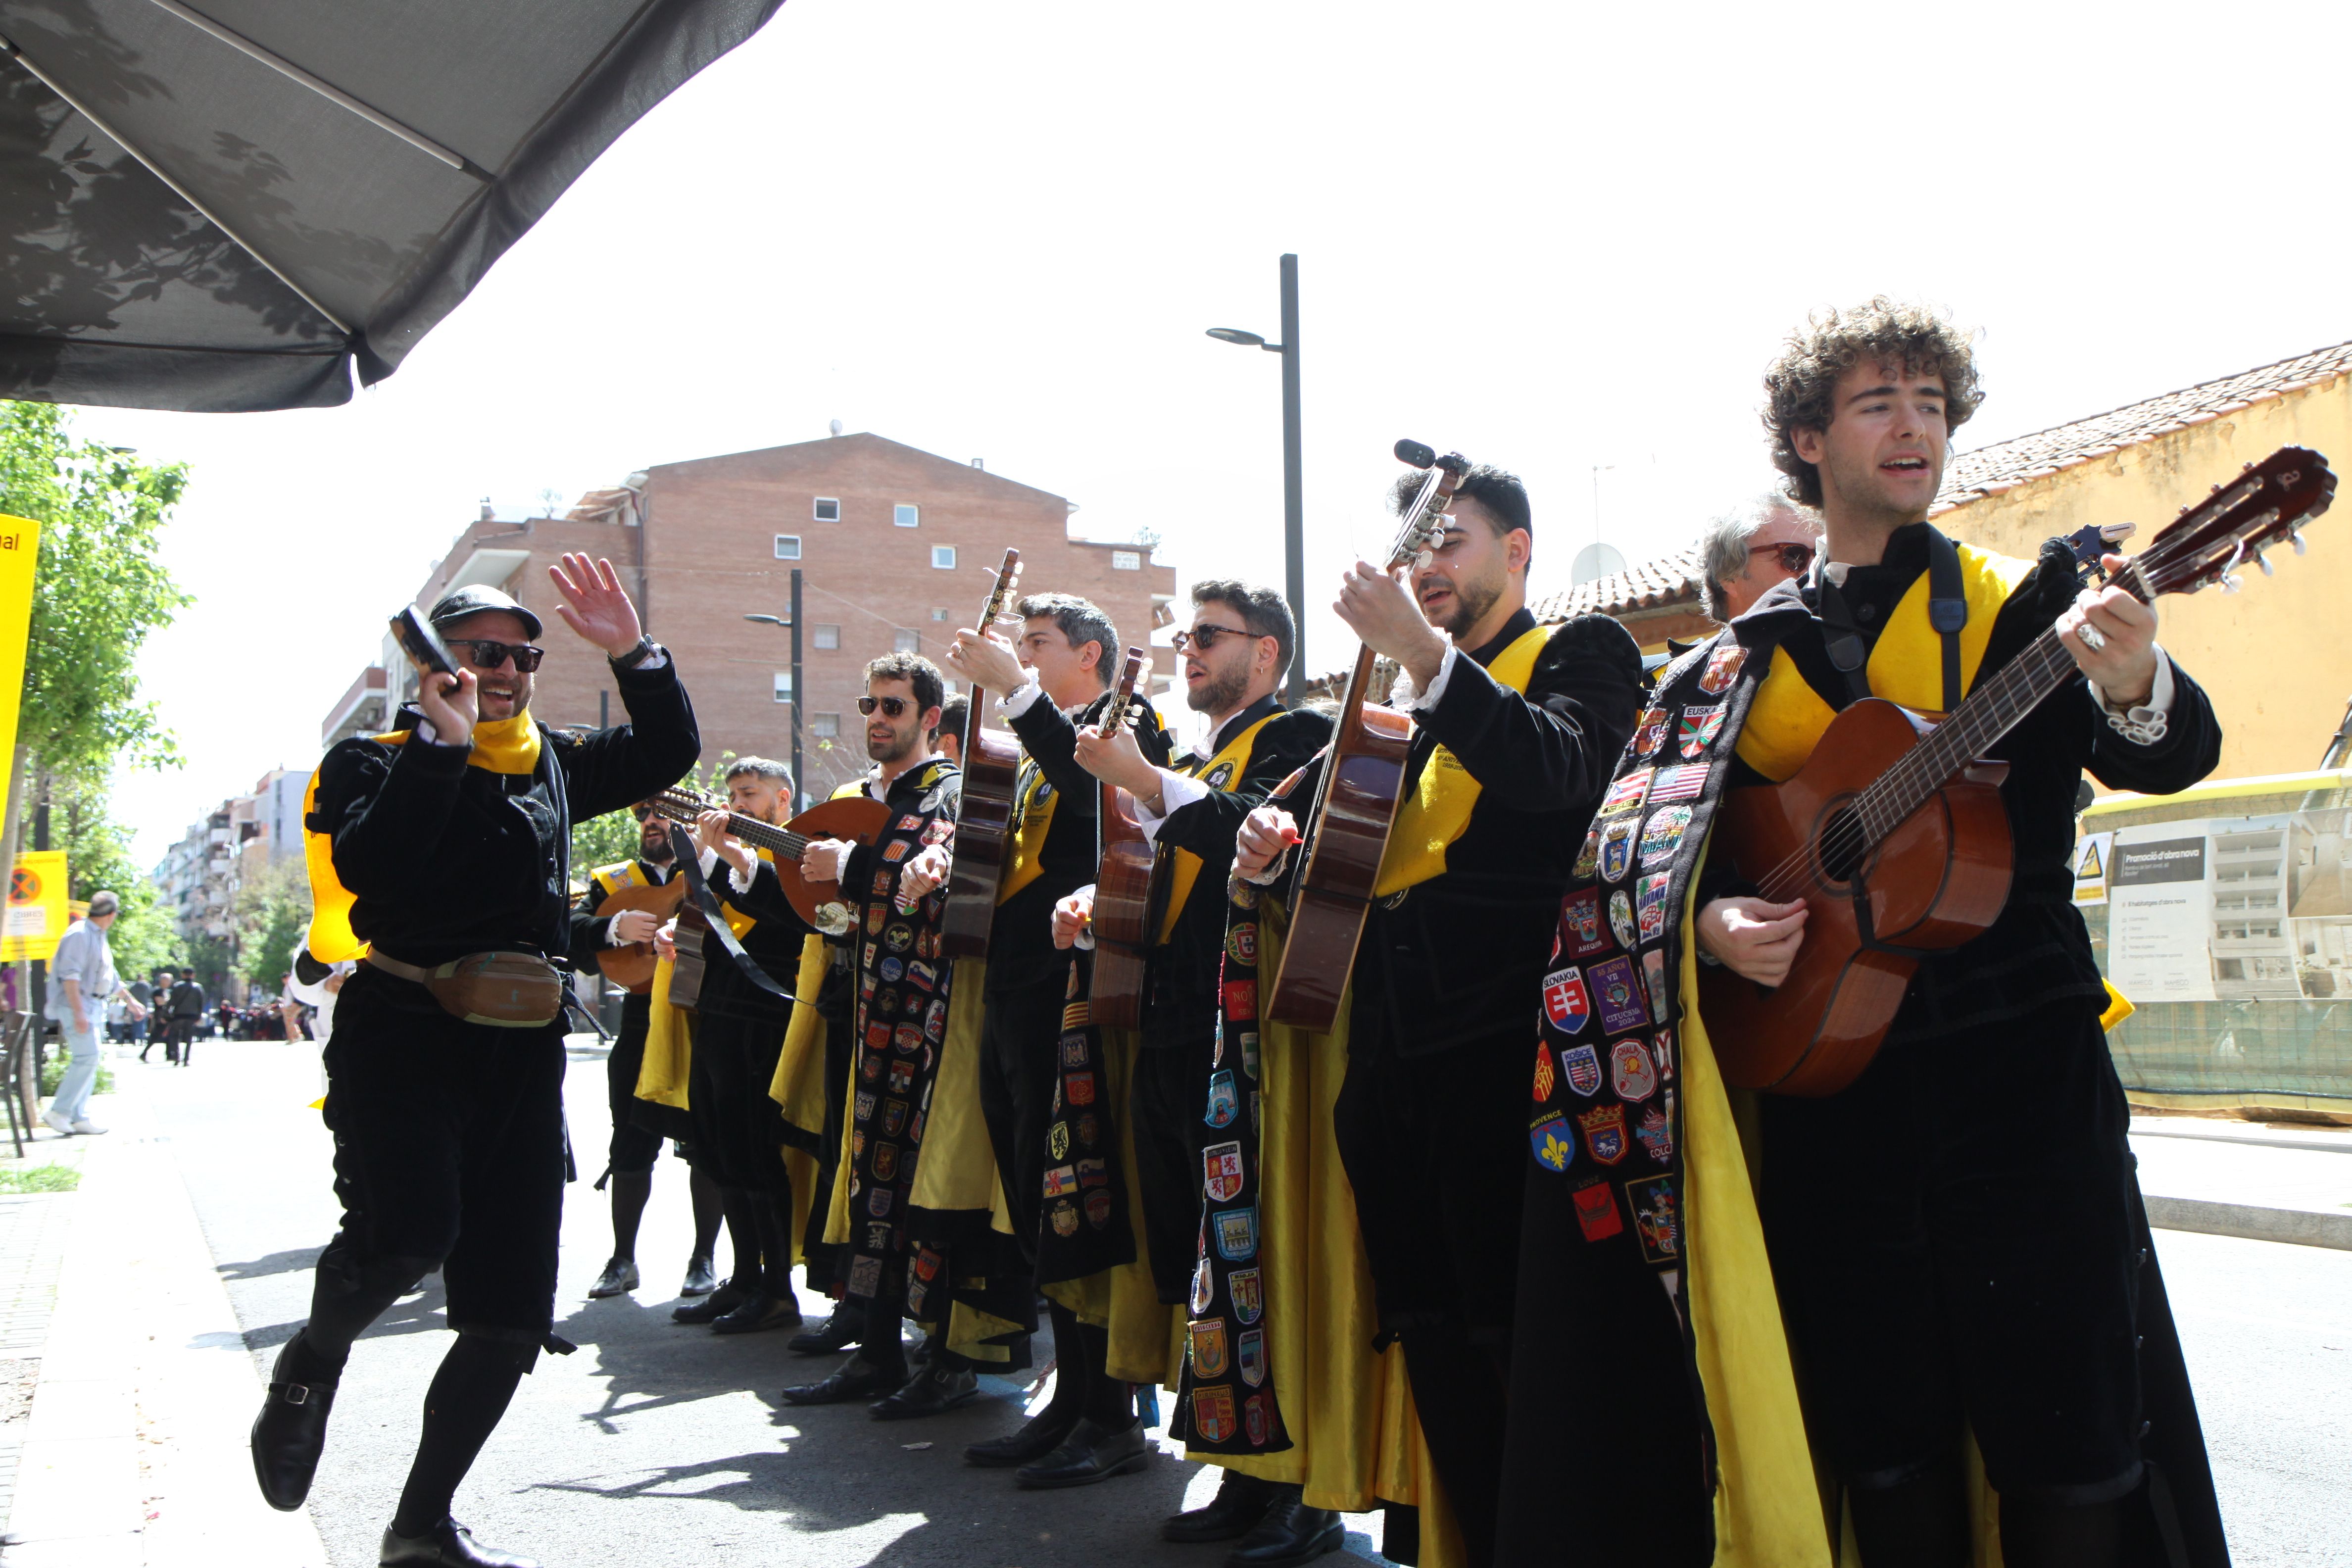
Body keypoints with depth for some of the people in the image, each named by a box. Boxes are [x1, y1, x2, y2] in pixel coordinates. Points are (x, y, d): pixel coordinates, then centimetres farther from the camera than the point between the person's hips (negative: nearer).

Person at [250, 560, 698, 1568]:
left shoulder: (554, 764, 16)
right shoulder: (375, 762, 1)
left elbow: (670, 749, 20)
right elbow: (370, 865, -17)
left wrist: (631, 651, 6)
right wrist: (443, 744, -18)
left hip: (522, 1057, 5)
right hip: (402, 1041, -5)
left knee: (513, 1317, 2)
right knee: (407, 1235, -30)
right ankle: (312, 1362, 5)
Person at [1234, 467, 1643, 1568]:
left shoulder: (1580, 652, 4)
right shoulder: (1406, 695, 25)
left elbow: (1560, 766, -17)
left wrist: (1421, 650, -25)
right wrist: (1276, 848, 3)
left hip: (1500, 1035, -7)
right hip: (1390, 1047, 7)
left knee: (1514, 1331, -8)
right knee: (1431, 1333, 9)